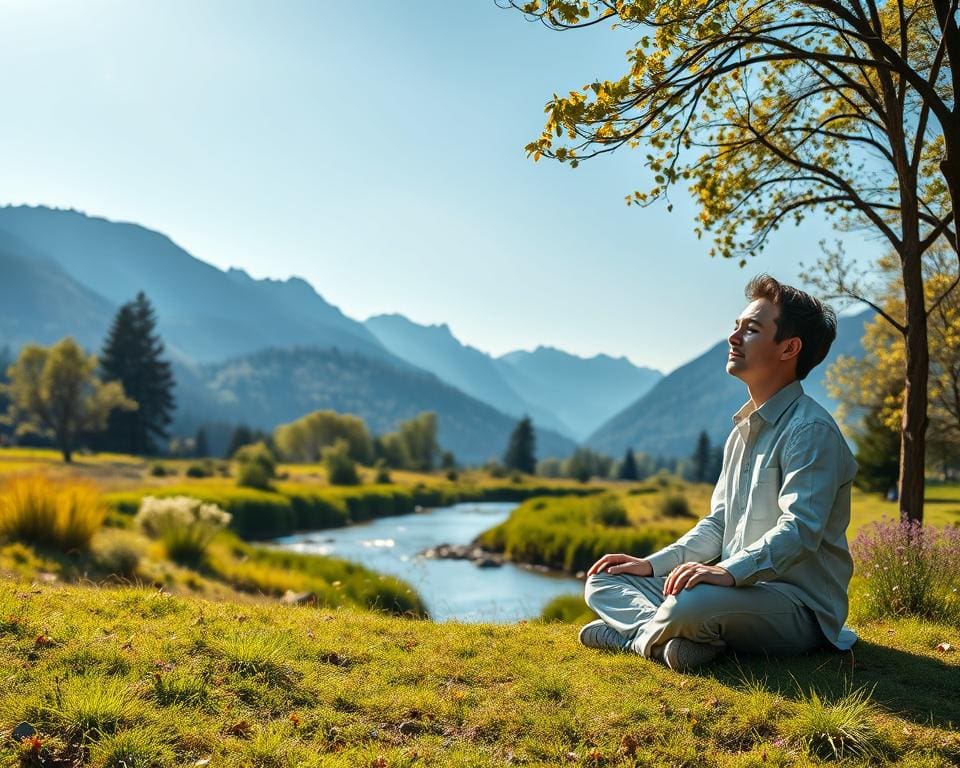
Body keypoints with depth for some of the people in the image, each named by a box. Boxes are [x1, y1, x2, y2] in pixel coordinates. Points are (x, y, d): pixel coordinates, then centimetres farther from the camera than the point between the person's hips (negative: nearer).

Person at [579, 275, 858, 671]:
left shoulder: (811, 430, -13)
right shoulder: (743, 430, 16)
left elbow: (799, 531, -26)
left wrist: (729, 571, -39)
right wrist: (653, 564, 10)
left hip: (799, 607, -9)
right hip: (740, 592, 9)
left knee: (693, 602, -39)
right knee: (603, 582, 7)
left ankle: (637, 632, -9)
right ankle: (674, 636, -17)